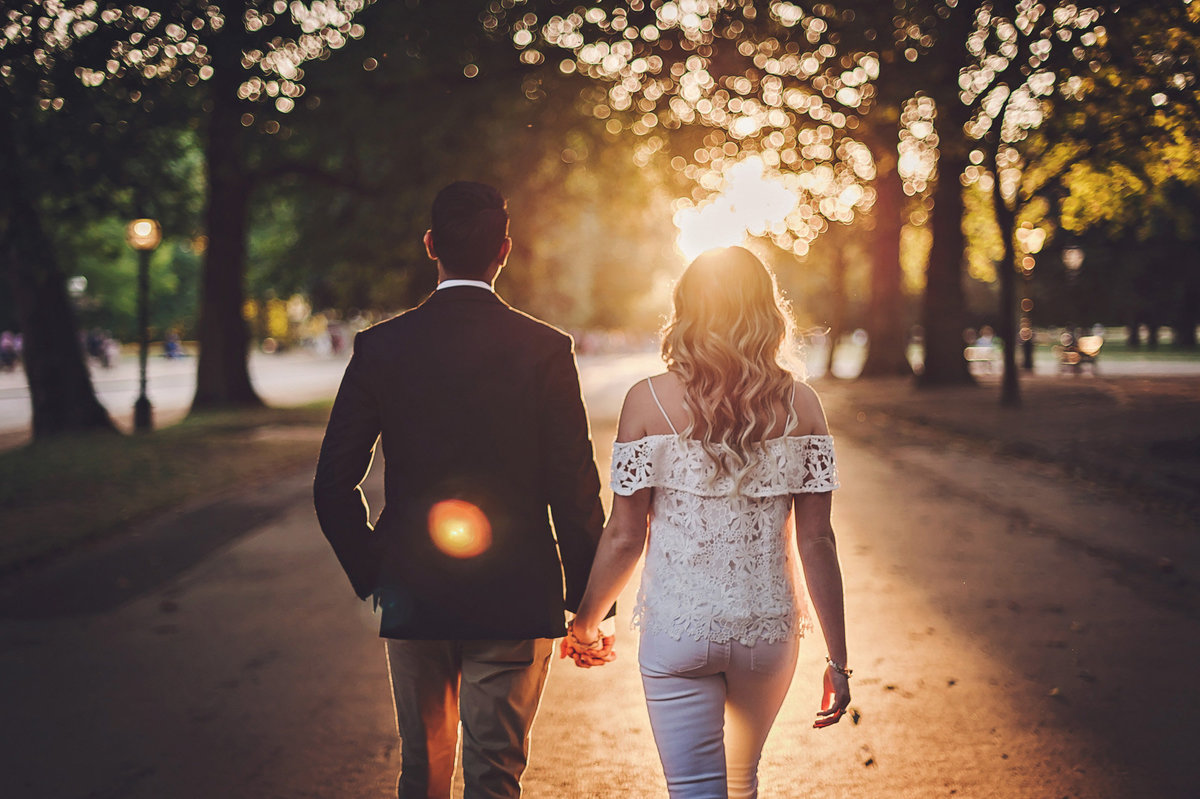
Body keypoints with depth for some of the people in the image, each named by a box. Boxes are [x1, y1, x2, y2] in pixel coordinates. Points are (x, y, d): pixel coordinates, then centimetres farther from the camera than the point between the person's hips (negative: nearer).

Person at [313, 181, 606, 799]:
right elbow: (575, 490, -9)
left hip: (412, 597, 2)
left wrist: (372, 576, 13)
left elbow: (334, 486, -1)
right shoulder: (545, 349, -8)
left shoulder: (380, 347, -3)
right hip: (515, 600, -2)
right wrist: (587, 602, 2)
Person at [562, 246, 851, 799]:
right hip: (769, 627, 3)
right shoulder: (800, 405, -3)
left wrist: (584, 623, 10)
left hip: (677, 626, -3)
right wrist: (837, 659, 4)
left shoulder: (649, 401, -8)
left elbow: (624, 537, -6)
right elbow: (815, 541, -3)